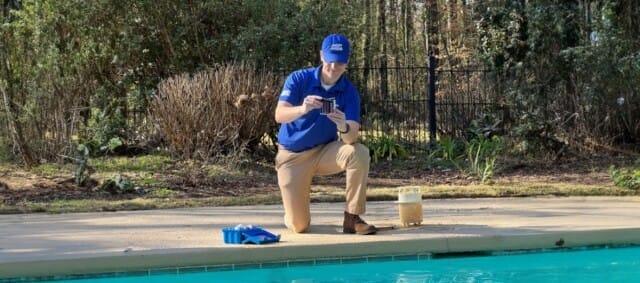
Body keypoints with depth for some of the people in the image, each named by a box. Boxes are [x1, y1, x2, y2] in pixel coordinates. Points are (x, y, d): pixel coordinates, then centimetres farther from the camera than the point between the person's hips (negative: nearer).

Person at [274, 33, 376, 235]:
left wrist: (344, 128, -46)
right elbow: (279, 115, -26)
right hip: (292, 156, -2)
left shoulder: (349, 92, -11)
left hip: (325, 152, 2)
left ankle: (352, 218, -18)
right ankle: (298, 213, 29)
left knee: (359, 153, -30)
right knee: (298, 226, -10)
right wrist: (302, 109, -46)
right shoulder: (299, 79, -14)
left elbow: (352, 138, -22)